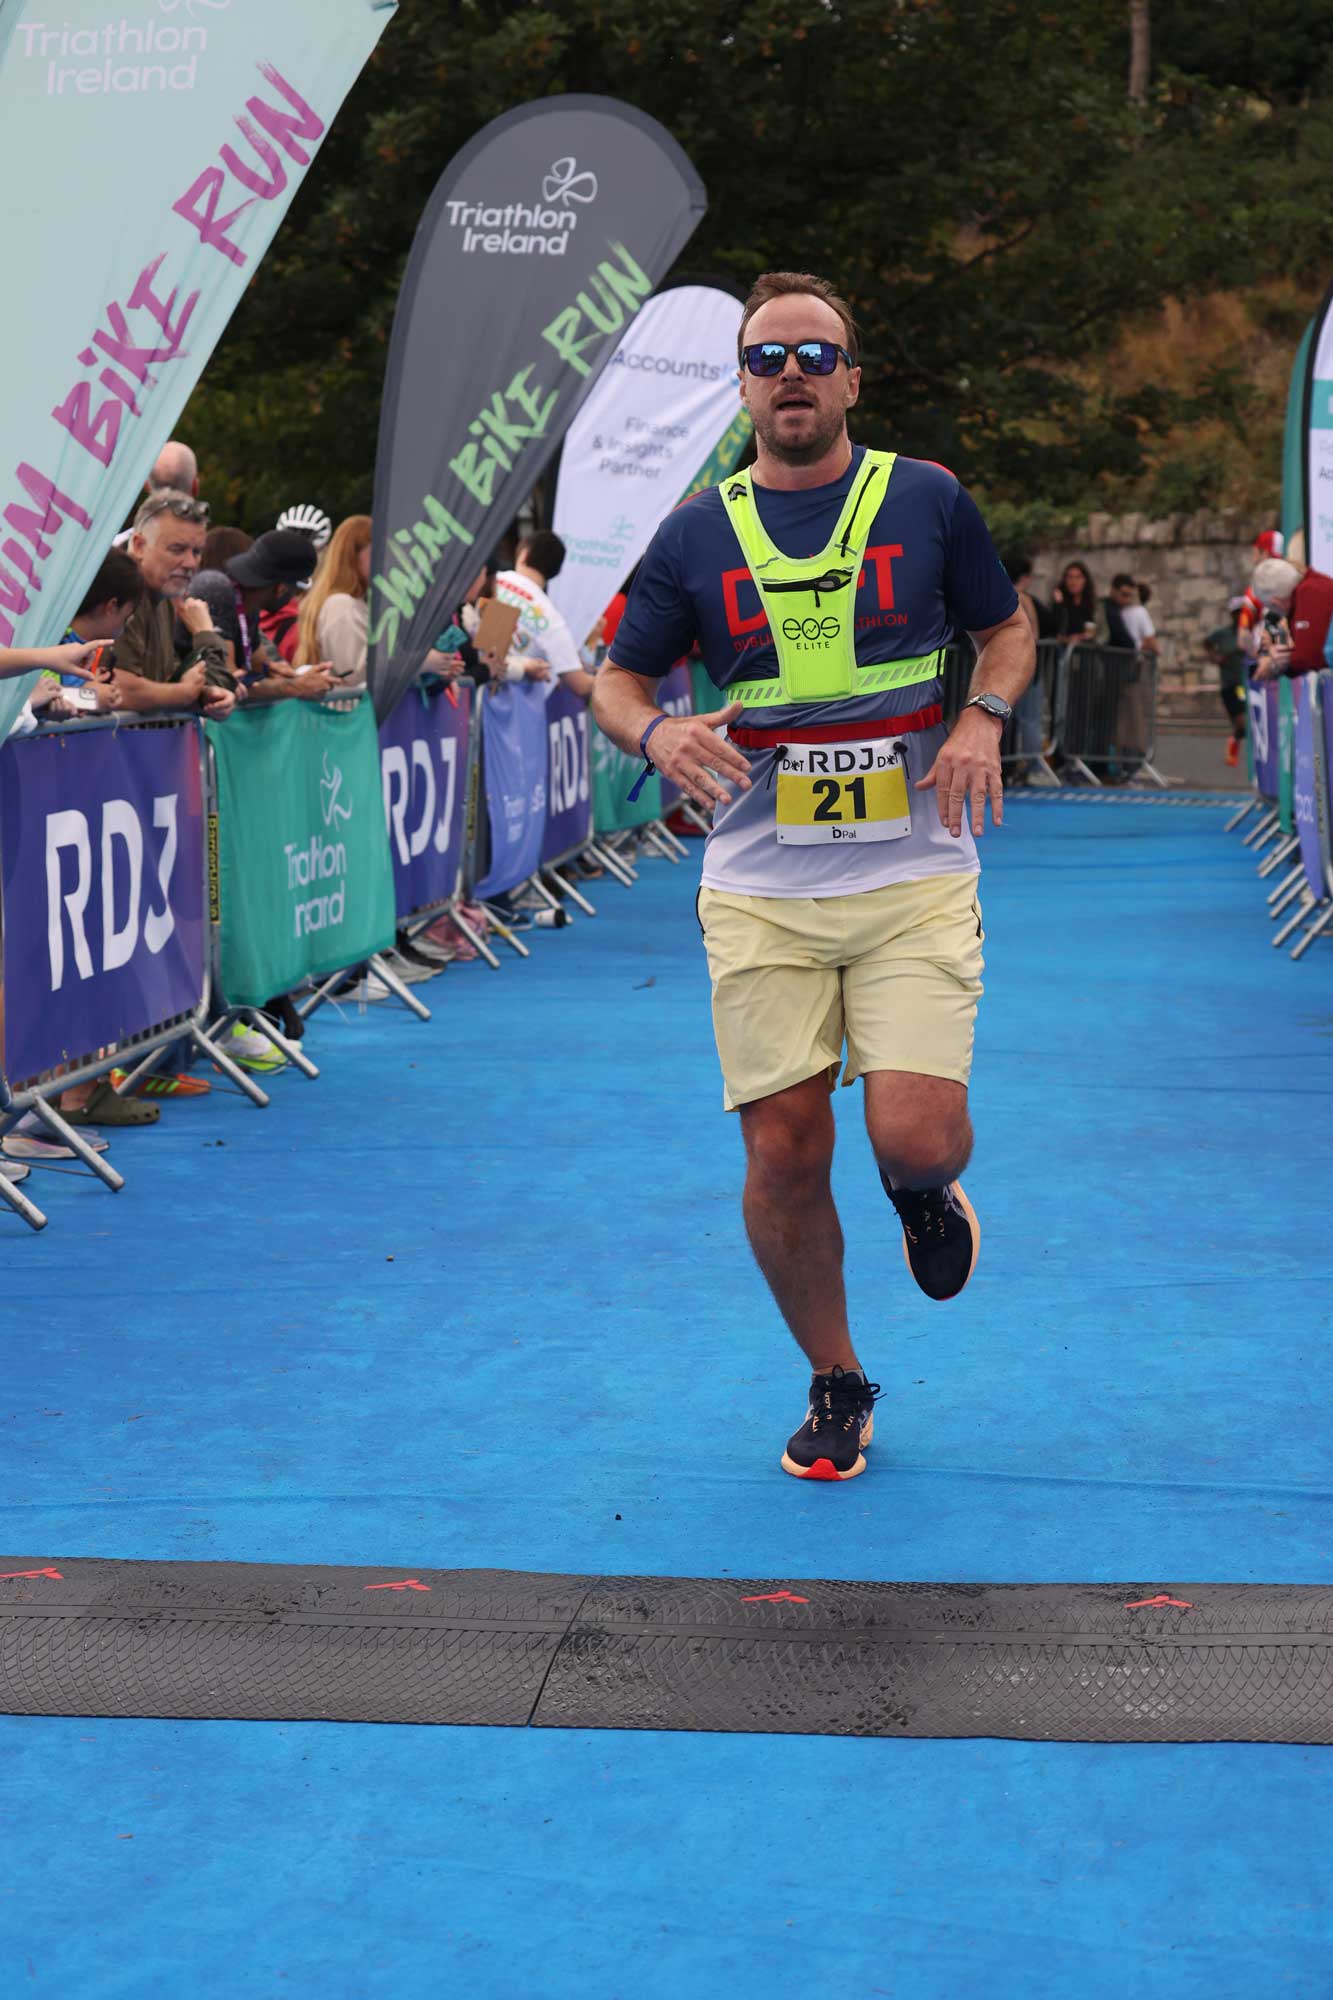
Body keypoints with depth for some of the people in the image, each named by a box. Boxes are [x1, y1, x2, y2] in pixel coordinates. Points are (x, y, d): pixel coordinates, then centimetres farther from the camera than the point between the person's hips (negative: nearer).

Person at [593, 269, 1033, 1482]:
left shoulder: (927, 500, 2)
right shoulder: (696, 535, 5)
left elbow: (1009, 628, 14)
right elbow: (617, 680, 10)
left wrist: (982, 717, -7)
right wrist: (658, 731, -13)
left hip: (913, 876, -1)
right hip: (760, 893, 1)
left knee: (917, 1138, -13)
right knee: (784, 1155, 0)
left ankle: (925, 1194, 26)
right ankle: (836, 1386, 21)